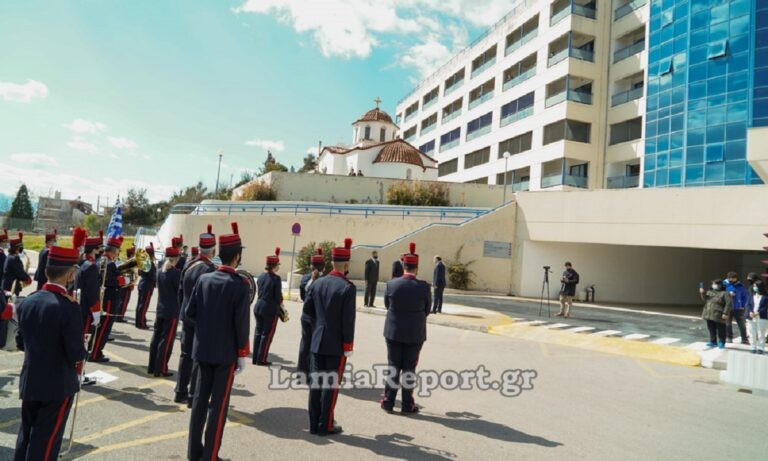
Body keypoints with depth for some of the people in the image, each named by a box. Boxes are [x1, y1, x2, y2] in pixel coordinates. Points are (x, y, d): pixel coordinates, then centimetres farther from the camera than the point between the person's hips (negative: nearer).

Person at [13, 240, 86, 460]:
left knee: (26, 433, 21)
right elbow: (78, 355, -21)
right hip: (58, 385, -6)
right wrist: (80, 351, 1)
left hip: (29, 381, 6)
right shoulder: (68, 307, -23)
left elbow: (21, 343, 10)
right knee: (46, 440, 6)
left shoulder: (26, 303, -2)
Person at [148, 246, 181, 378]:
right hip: (172, 312, -7)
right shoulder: (176, 272, -16)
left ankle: (152, 367, 21)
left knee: (156, 338, 13)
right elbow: (180, 290, -15)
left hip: (160, 310, 7)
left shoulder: (160, 272, 6)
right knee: (166, 340, -1)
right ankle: (160, 369, 3)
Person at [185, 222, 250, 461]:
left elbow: (189, 313, 1)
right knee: (219, 404, 5)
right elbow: (242, 323, -16)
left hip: (202, 350, 5)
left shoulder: (203, 279, -1)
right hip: (226, 352, -5)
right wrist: (242, 354, -5)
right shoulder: (241, 285, -16)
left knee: (200, 399, 15)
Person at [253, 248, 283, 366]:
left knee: (258, 332, 15)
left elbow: (260, 291, 12)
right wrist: (280, 303, 6)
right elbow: (278, 296, -15)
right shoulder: (276, 278, -15)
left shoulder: (261, 276, 6)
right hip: (270, 309, -7)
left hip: (258, 306, 7)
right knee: (267, 334, 4)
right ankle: (261, 359, 8)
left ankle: (255, 358, 21)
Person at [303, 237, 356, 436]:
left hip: (317, 341, 6)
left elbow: (307, 310, 9)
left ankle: (314, 424, 21)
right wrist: (348, 345, -9)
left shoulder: (317, 283, 3)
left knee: (316, 382, 11)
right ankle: (325, 425, 11)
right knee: (331, 384, 4)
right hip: (337, 344, -5)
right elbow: (348, 319, -16)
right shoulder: (347, 287, -15)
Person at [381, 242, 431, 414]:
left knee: (393, 367, 13)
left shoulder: (391, 284, -10)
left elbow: (387, 305, 5)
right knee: (409, 368, 9)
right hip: (415, 334, -2)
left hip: (394, 332, 2)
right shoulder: (423, 287, -14)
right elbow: (427, 310, -1)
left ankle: (388, 401, 20)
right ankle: (407, 405, 17)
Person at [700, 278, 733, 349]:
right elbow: (705, 299, 23)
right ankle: (713, 341, 25)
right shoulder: (710, 292, 12)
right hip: (709, 315, 7)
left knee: (721, 330, 5)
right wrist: (703, 293, 4)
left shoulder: (725, 293, -10)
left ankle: (721, 342, 18)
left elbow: (729, 304, -15)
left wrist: (725, 313, -21)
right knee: (711, 329, 14)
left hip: (719, 316, -7)